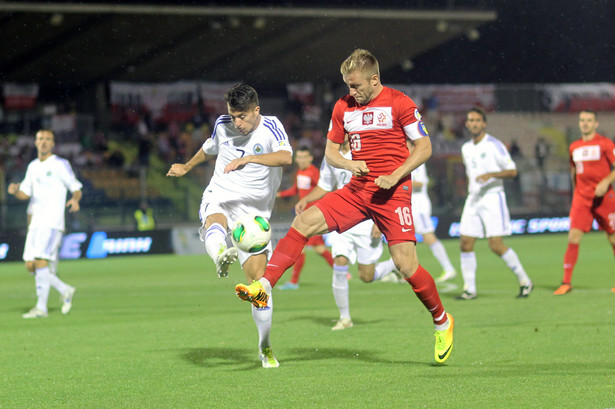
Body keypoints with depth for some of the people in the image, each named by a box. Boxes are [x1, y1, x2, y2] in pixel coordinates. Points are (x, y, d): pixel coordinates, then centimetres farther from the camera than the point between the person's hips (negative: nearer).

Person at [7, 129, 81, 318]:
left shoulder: (61, 165, -3)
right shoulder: (33, 167, 16)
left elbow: (77, 189, -1)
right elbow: (25, 194, 20)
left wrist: (75, 200, -23)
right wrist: (15, 190, -3)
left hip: (52, 223, -7)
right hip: (35, 223, 7)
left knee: (40, 262, -16)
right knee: (30, 265, 3)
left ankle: (41, 307, -12)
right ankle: (65, 290, 19)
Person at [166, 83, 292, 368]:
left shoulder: (270, 127, -9)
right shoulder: (222, 125, 3)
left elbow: (286, 157, -30)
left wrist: (248, 159, -41)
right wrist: (187, 167, 43)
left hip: (253, 212, -2)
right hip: (219, 197, 2)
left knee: (258, 278, -8)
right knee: (214, 223, -38)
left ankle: (265, 347, 7)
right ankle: (221, 256, -73)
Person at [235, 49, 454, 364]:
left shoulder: (399, 104, -6)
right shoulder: (343, 107, 9)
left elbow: (424, 147, -3)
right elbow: (330, 151, 16)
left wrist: (395, 176, -15)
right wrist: (349, 163, -7)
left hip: (393, 193, -5)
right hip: (357, 191, 5)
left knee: (406, 265, -11)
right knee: (303, 223, -14)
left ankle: (442, 321, 12)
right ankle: (264, 287, -17)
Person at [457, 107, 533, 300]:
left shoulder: (494, 145, -7)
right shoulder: (466, 149, 13)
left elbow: (512, 170, -10)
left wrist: (491, 175, -24)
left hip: (492, 198, -6)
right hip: (473, 199, 6)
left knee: (496, 245, -13)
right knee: (465, 244, -3)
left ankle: (525, 281, 1)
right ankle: (469, 289, 4)